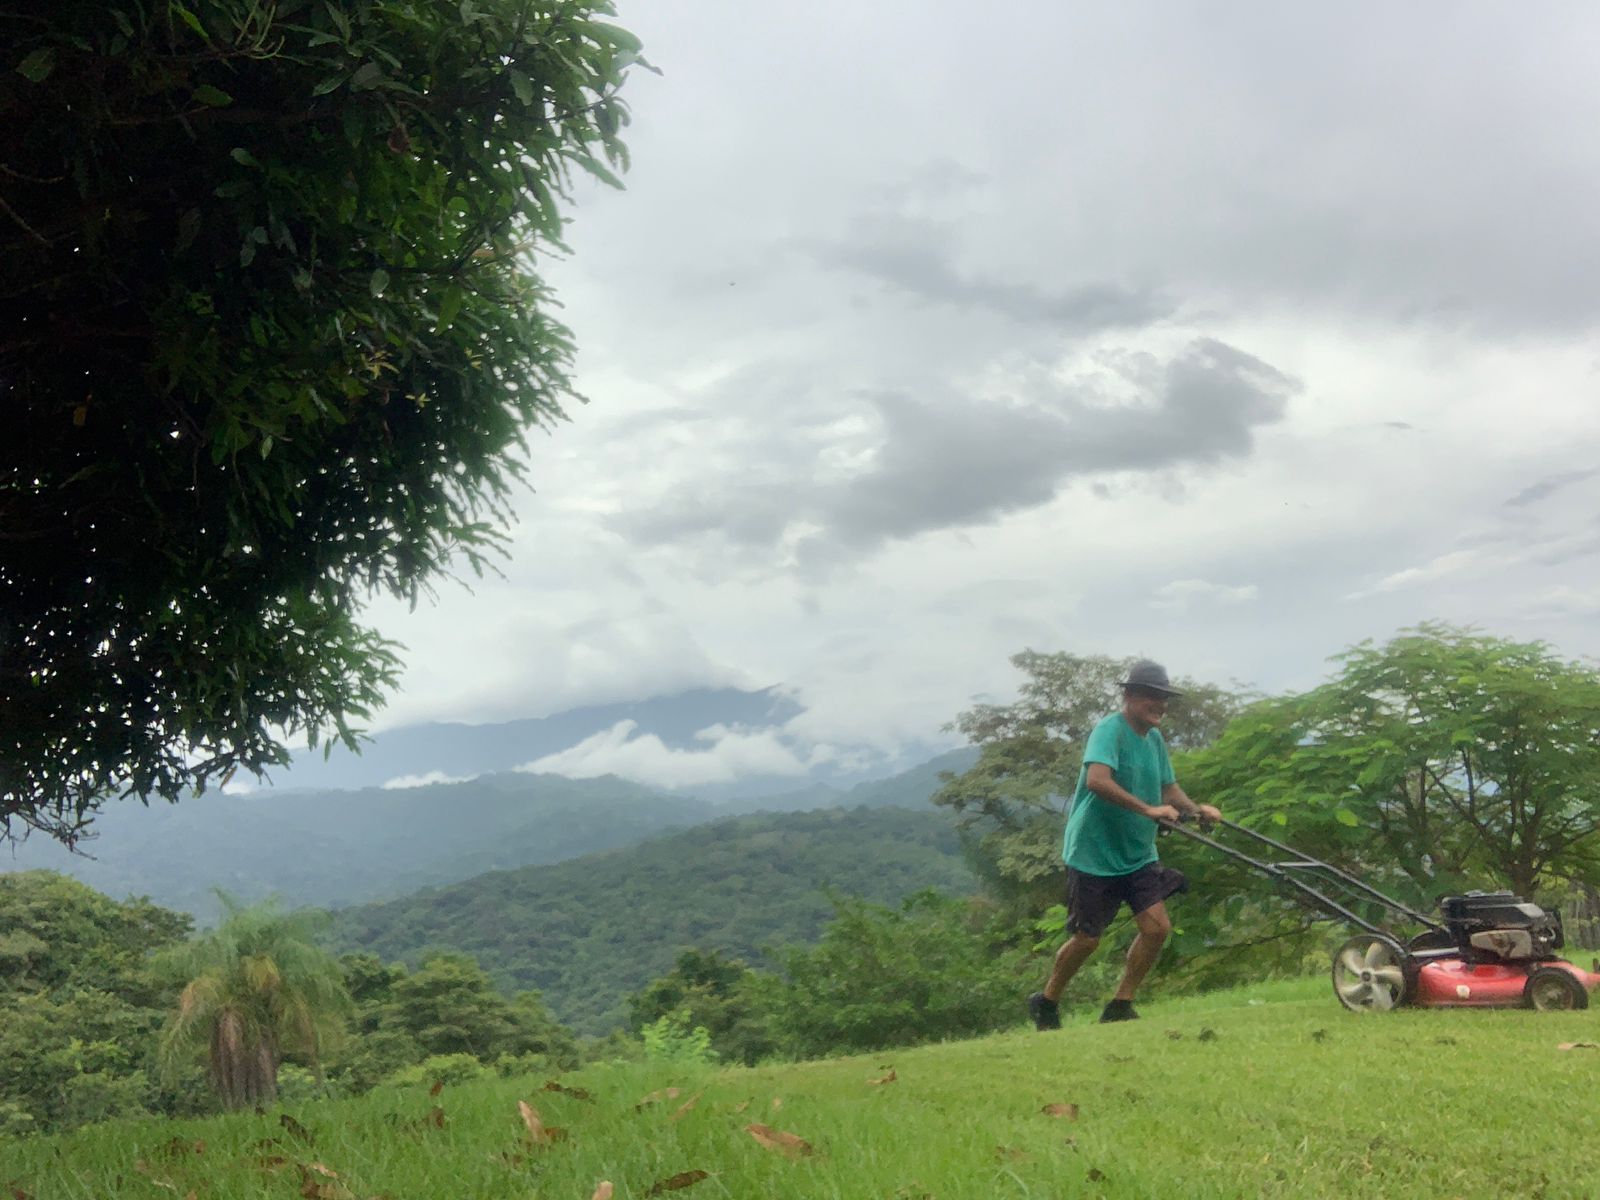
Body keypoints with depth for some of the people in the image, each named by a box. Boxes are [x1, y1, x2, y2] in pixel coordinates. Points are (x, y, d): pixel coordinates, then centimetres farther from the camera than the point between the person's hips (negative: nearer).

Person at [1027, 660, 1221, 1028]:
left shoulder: (1154, 738, 8)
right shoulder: (1109, 730, -18)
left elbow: (1170, 790, 11)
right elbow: (1097, 780, -34)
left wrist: (1197, 809, -10)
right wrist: (1148, 809, -38)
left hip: (1137, 855, 7)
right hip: (1094, 853, -7)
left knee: (1157, 927, -6)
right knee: (1087, 939, 0)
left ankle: (1120, 1006, 9)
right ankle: (1046, 1004, 23)